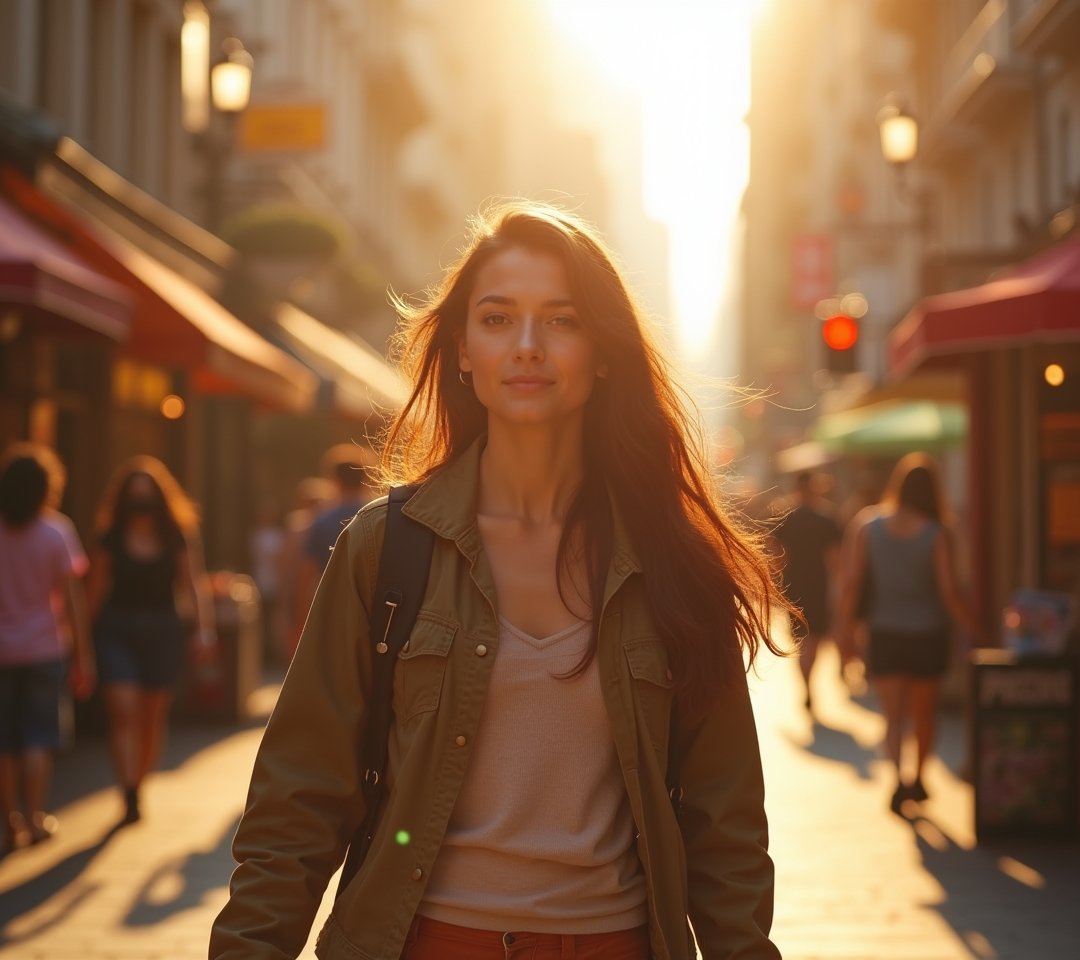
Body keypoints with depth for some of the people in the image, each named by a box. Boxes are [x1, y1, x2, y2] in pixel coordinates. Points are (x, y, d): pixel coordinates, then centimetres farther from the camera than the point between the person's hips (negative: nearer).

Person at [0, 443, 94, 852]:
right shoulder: (56, 532, -6)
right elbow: (72, 599, -6)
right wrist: (83, 656, -1)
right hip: (43, 649, -1)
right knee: (38, 737, 5)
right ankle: (35, 817, -2)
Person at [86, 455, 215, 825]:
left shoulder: (177, 537, 1)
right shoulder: (110, 538, 1)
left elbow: (194, 584, -1)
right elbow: (96, 588, 4)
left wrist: (204, 629, -11)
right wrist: (85, 635, 3)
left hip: (162, 631, 1)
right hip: (116, 630, -1)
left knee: (153, 718, 8)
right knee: (123, 712, -13)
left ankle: (138, 786, 25)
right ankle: (129, 798, -17)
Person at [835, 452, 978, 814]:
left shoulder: (867, 526, -5)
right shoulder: (937, 535, -11)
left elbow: (851, 583, -7)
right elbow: (949, 593, -14)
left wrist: (845, 625, 2)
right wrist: (974, 627, -1)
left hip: (884, 635, 1)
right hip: (928, 635, 0)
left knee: (893, 715, 2)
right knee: (924, 712, 20)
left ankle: (899, 777, -20)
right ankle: (918, 778, 32)